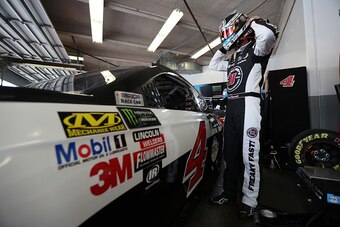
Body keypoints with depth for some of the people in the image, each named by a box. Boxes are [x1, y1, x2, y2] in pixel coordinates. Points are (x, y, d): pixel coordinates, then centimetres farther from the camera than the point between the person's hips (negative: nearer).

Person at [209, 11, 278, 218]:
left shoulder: (255, 48, 5)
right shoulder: (234, 58, 27)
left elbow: (269, 34, -18)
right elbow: (213, 65, 38)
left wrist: (253, 22, 2)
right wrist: (224, 48, 29)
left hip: (247, 103, -8)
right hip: (232, 105, 8)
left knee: (249, 155, -7)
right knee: (230, 153, 9)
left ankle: (250, 200, 7)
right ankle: (229, 192, 21)